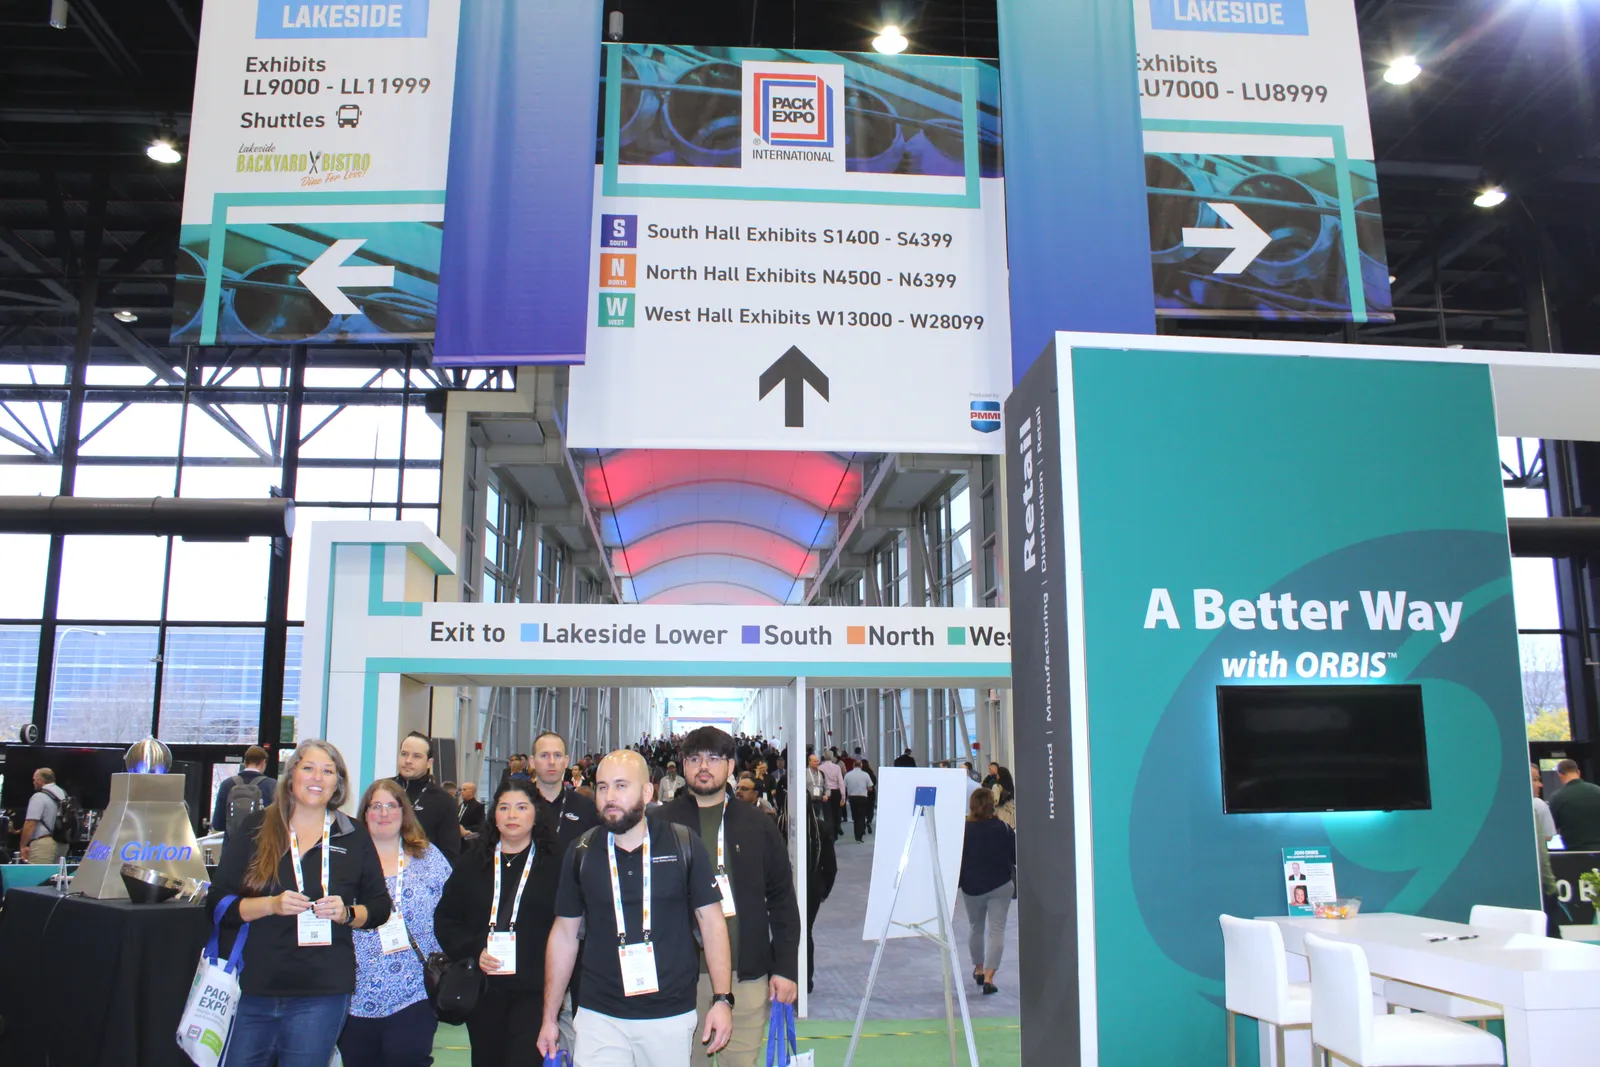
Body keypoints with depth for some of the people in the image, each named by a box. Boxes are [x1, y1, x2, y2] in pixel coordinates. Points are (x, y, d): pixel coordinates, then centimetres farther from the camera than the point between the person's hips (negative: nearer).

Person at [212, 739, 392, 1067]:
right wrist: (272, 904, -15)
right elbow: (220, 902, 1)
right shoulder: (256, 828, 4)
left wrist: (346, 913, -10)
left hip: (322, 994, -1)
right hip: (254, 989, 1)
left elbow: (379, 907, 10)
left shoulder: (355, 837, 5)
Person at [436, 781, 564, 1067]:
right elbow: (445, 919, 8)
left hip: (534, 990, -3)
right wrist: (473, 952, -8)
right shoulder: (473, 862, 9)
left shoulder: (555, 864, 0)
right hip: (482, 989, 4)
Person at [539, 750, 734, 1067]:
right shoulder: (580, 853, 0)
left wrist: (722, 999, -8)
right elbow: (564, 934, 7)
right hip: (599, 1016, 1)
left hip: (672, 1016, -1)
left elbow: (712, 922, -1)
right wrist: (549, 1017, 8)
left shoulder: (684, 845, -5)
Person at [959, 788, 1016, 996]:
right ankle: (989, 976, -13)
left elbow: (957, 861, -6)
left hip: (972, 887, 1)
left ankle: (979, 969, 35)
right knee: (996, 930, -1)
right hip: (1000, 886, -1)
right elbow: (1015, 857, 3)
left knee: (976, 928, 19)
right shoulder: (1004, 829, -5)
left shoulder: (963, 830, -8)